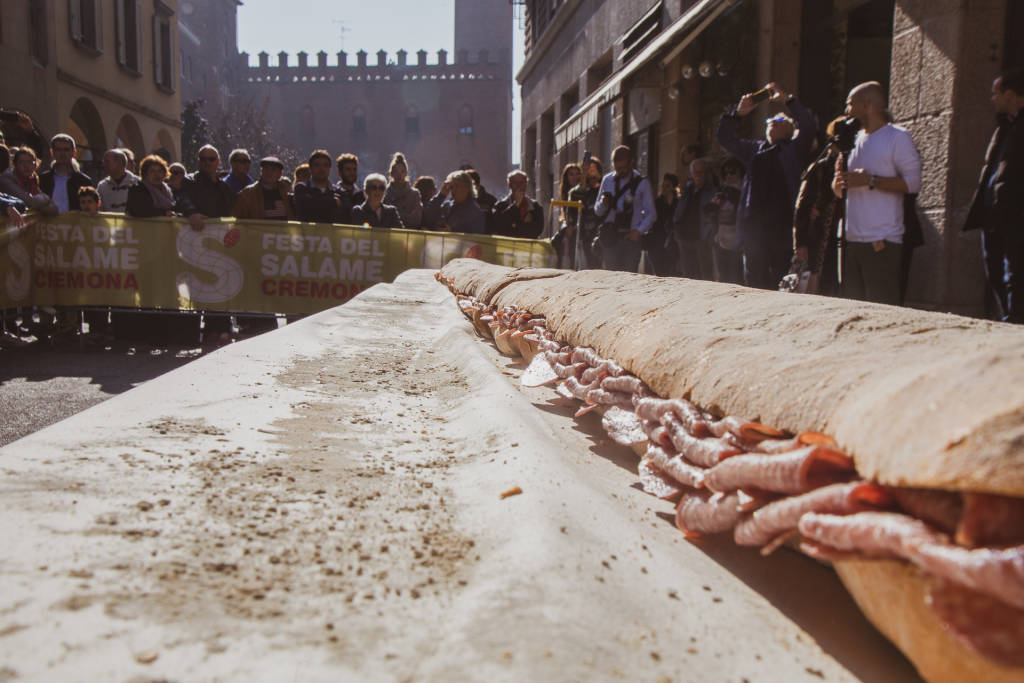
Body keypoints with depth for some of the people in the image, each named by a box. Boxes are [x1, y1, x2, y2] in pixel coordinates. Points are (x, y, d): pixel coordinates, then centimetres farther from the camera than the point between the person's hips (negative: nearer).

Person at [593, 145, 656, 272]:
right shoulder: (607, 180, 11)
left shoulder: (642, 183, 3)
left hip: (631, 237, -2)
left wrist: (639, 231, -10)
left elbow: (651, 214, 4)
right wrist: (603, 203, -9)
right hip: (610, 237, 2)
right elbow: (598, 211, 14)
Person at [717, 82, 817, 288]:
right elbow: (725, 137, 26)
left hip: (782, 226, -5)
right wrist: (738, 113, 12)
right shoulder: (754, 149, 23)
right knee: (755, 280, 8)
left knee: (782, 279, -6)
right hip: (753, 223, 5)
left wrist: (787, 100, -8)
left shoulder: (794, 148, 8)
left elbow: (809, 126, -9)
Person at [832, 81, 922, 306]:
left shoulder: (898, 137, 0)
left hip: (882, 241, -7)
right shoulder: (853, 139, 20)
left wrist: (870, 180, -15)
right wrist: (838, 183, -1)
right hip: (851, 239, 7)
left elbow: (913, 182, -10)